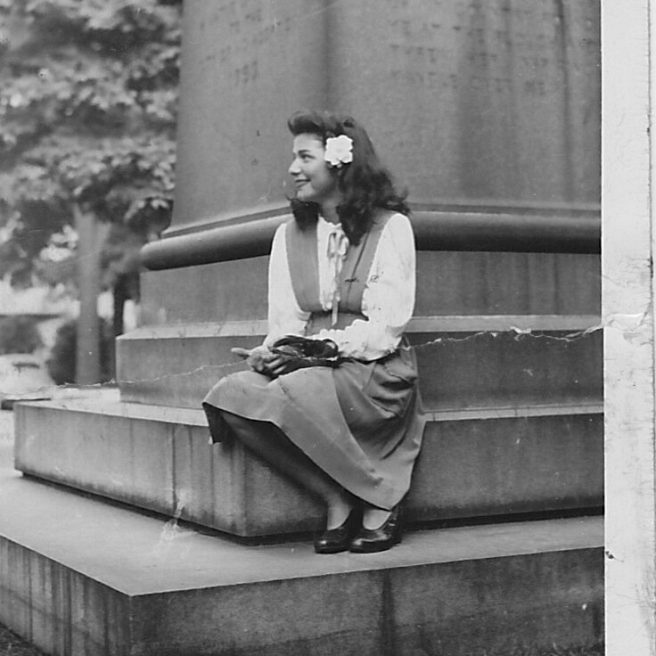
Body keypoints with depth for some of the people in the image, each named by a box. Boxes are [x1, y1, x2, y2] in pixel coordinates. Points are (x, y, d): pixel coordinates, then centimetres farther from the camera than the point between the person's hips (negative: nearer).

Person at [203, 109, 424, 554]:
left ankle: (379, 500, -15)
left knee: (292, 394, -35)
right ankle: (337, 499, -19)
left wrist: (322, 348, -20)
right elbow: (285, 322, 11)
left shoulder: (390, 227, 2)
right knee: (229, 395, -25)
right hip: (307, 371, 5)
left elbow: (386, 327, -7)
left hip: (375, 372, -5)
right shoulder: (289, 235, 19)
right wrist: (271, 352, -12)